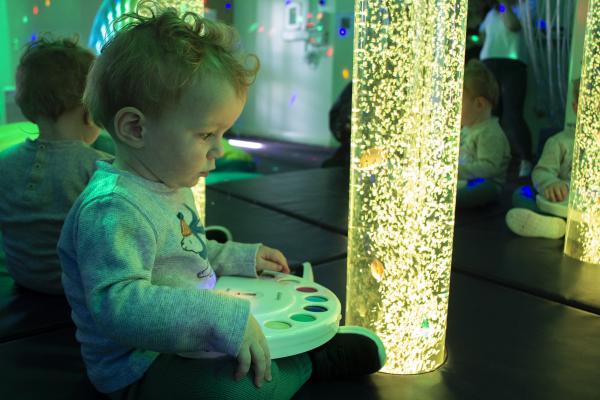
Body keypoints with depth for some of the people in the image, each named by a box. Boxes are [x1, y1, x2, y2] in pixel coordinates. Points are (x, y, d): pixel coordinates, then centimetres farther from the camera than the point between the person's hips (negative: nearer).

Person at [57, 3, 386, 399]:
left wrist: (242, 258, 15)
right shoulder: (112, 210, -29)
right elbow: (119, 305, -40)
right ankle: (311, 361, -7)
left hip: (185, 341, 10)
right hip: (141, 367, -10)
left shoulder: (171, 186, 7)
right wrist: (223, 319, -44)